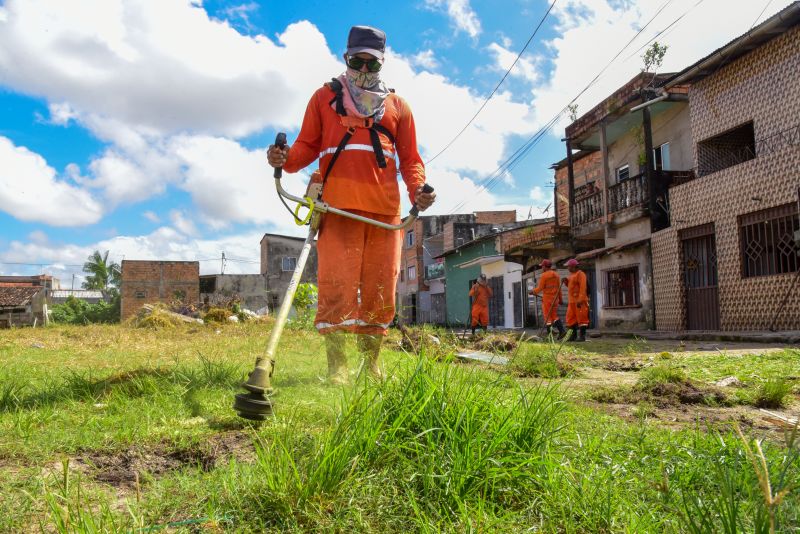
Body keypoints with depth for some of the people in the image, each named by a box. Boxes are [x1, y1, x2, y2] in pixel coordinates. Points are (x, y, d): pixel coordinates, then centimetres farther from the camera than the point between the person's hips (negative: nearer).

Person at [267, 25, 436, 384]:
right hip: (338, 205, -2)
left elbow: (410, 158, 17)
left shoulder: (397, 106, 22)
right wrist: (287, 159, -10)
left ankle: (371, 362, 13)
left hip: (385, 208, 2)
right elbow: (308, 145, 13)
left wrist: (418, 191, -3)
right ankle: (336, 365, -2)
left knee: (380, 287, 1)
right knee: (337, 284, -9)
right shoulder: (324, 97, 19)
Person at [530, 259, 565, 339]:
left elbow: (540, 288, -12)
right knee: (554, 316, 12)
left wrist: (533, 292, 6)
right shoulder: (556, 275, 9)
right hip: (555, 299, 6)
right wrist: (560, 299, 17)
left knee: (547, 317, 0)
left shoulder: (544, 275, -11)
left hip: (547, 299, -6)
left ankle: (550, 334, -1)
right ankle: (561, 330, -5)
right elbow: (559, 288, 11)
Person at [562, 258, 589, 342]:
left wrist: (580, 300, -25)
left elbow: (583, 287, -19)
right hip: (572, 300, 10)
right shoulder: (571, 275, 19)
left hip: (579, 301, -10)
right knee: (571, 318, 10)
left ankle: (582, 336, -2)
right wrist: (566, 282, 8)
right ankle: (574, 335, 17)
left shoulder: (580, 274, -10)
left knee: (581, 318, -6)